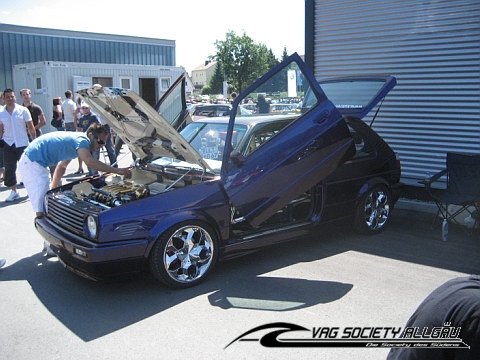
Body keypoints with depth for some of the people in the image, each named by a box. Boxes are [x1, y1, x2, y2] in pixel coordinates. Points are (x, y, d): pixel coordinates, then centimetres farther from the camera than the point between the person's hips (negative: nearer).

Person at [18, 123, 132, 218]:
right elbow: (89, 161, -37)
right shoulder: (81, 140, -17)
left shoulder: (75, 138, 15)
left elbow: (61, 166, 23)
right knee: (42, 208, -12)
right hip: (31, 162, -11)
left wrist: (53, 189, 20)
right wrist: (117, 170, -35)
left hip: (32, 161, 11)